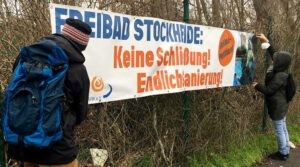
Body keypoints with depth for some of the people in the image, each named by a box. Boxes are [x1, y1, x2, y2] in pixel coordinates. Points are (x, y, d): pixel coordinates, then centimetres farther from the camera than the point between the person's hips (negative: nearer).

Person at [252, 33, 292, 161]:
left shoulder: (279, 77, -25)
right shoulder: (281, 72, 3)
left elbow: (269, 90, -19)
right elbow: (274, 54, 12)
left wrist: (257, 86, -4)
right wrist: (266, 42, 9)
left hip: (277, 107, -10)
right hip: (281, 105, 10)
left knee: (279, 131, 2)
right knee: (283, 129, 18)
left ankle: (282, 154, 15)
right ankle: (285, 151, 30)